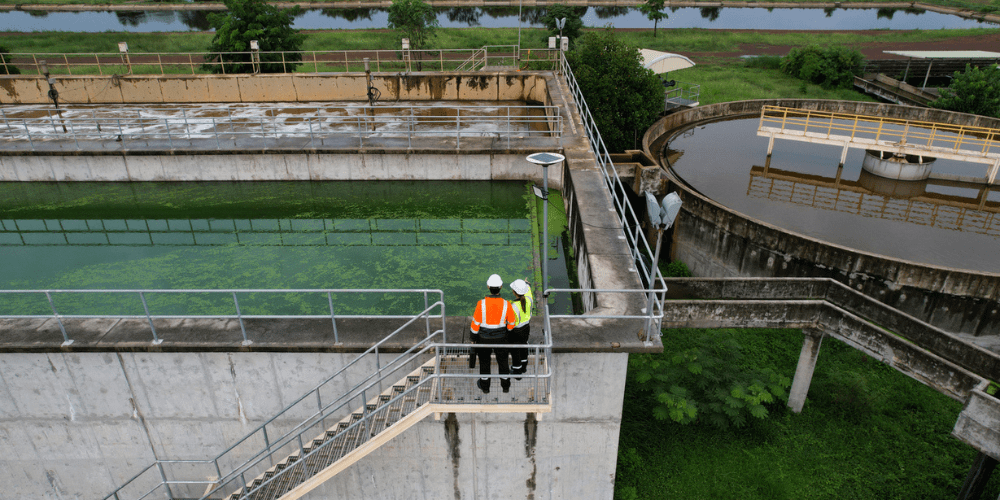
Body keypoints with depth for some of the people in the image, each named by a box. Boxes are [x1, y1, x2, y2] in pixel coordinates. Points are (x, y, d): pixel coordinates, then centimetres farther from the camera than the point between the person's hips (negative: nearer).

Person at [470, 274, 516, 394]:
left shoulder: (481, 304, -26)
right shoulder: (506, 304, -22)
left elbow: (476, 322, -15)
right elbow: (512, 323, -8)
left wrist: (473, 336, 3)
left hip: (484, 339, -1)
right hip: (501, 338, 1)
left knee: (484, 361, 21)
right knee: (503, 360, 24)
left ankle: (485, 386, 40)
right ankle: (505, 386, 41)